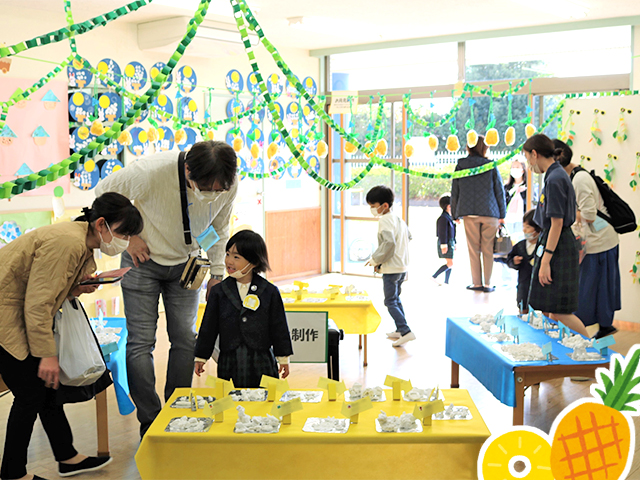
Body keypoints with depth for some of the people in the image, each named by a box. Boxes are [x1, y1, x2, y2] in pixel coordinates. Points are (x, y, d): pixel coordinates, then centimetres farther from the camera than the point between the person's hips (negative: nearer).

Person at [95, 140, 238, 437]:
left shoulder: (228, 185, -20)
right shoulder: (151, 173, -32)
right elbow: (104, 193, -12)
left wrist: (217, 273, 1)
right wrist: (129, 236, -13)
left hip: (186, 263, 3)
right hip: (144, 259, -3)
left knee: (185, 340, 3)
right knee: (141, 342, -5)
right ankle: (150, 422, 8)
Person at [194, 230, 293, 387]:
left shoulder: (270, 292, 0)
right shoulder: (219, 291, 4)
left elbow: (279, 327, 4)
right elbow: (208, 327, 8)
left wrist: (283, 358, 5)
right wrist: (200, 357, 8)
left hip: (261, 362, -1)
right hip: (228, 361, 1)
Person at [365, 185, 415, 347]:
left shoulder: (384, 220, -17)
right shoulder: (398, 219, 12)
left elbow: (389, 243, -29)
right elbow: (408, 236, 24)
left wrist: (375, 260, -18)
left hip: (391, 268, -10)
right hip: (403, 266, 10)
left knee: (390, 302, -4)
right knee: (396, 299, 19)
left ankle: (406, 331, -11)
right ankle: (400, 330, 24)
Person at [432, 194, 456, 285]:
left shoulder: (449, 217, 17)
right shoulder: (443, 218, -14)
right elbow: (442, 232, -19)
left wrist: (454, 243, 24)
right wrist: (443, 245, -22)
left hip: (450, 243, 10)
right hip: (445, 243, -10)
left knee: (450, 264, 9)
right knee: (450, 263, -13)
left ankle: (446, 282, 12)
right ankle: (434, 276, -11)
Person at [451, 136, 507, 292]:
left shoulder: (460, 166, 4)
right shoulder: (491, 166, 0)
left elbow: (455, 192, 7)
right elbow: (499, 191, 3)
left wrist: (455, 214, 15)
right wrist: (502, 214, 11)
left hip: (469, 213, 1)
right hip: (490, 213, -1)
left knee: (473, 249, 7)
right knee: (488, 249, 5)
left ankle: (477, 283, 7)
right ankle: (487, 284, 7)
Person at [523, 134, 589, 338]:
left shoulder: (555, 179, -18)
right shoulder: (556, 175, 12)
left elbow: (557, 223, -21)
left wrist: (545, 261, -20)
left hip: (558, 248, -10)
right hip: (558, 246, 10)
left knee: (560, 312, -5)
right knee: (553, 310, 15)